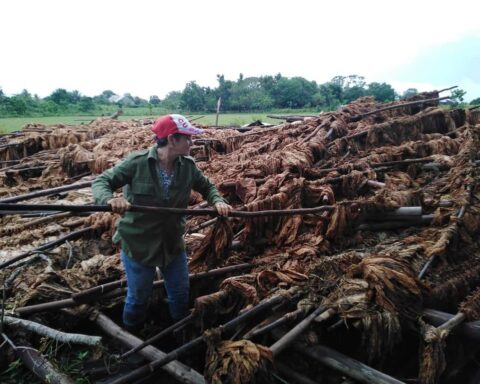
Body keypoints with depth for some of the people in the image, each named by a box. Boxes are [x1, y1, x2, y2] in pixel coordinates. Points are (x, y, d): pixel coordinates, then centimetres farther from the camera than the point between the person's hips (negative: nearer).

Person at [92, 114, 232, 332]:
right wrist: (110, 199, -39)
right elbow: (101, 182, -16)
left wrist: (217, 201, -15)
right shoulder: (137, 162, -20)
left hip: (173, 243, 4)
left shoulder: (188, 166, -8)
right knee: (138, 299, 16)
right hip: (138, 244, -4)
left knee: (181, 295, 21)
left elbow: (206, 187, 8)